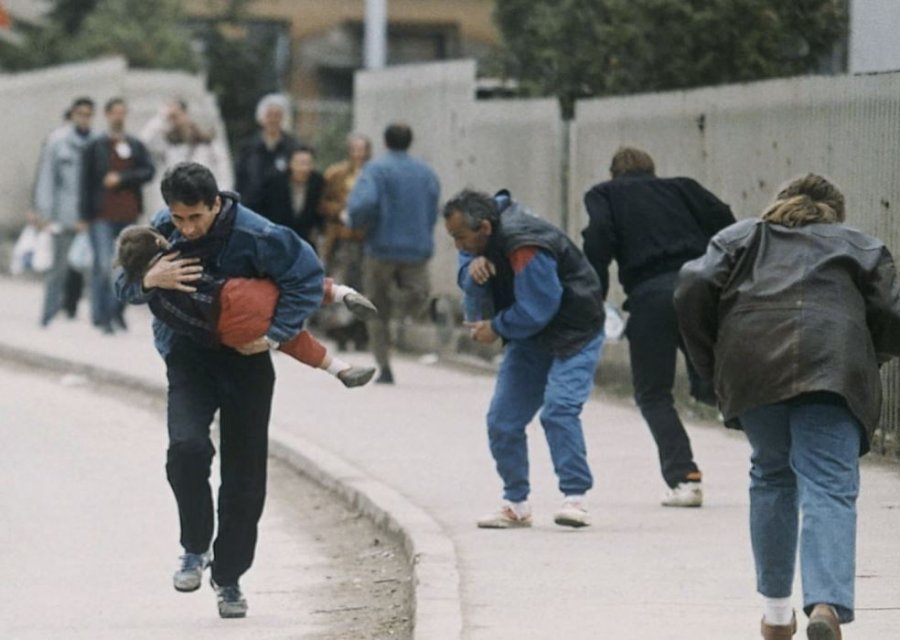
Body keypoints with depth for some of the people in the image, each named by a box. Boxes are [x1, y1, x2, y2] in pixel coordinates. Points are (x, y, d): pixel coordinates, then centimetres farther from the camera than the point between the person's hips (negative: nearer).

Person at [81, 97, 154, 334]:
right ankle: (101, 317, -4)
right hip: (103, 216, -3)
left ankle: (118, 311, 20)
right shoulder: (95, 147, 3)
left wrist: (121, 178, -12)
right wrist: (86, 215, -3)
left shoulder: (136, 146, 11)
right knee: (104, 266, -9)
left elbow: (148, 172, 1)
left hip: (129, 214, 3)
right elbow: (86, 181, 1)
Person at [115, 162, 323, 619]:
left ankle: (229, 576, 23)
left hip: (246, 361, -1)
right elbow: (123, 286, -2)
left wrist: (276, 334, -20)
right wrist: (149, 280, -26)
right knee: (187, 448, -24)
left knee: (244, 476, 5)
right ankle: (195, 548, -3)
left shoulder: (256, 235, -22)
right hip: (188, 358, 1)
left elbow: (308, 276, -13)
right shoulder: (163, 230, -10)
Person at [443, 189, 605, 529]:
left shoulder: (525, 247, -30)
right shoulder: (479, 239, -3)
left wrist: (496, 328, -12)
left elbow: (537, 309, -27)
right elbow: (470, 285, -2)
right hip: (529, 337, 9)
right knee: (502, 420, 3)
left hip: (573, 333, -9)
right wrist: (473, 270, -26)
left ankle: (575, 498, -24)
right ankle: (516, 504, 12)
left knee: (559, 409, -25)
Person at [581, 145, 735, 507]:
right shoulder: (681, 189, 23)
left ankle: (684, 478, -6)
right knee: (707, 385, 14)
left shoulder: (604, 195, 16)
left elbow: (599, 241, -2)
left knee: (653, 394, 9)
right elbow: (724, 222, 10)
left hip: (650, 295, -3)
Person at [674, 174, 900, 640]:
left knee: (771, 478, 21)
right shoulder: (860, 246, 27)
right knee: (829, 488, -8)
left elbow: (693, 291, 11)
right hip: (833, 366, -2)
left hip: (751, 364, 2)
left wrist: (710, 365, 19)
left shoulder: (741, 237, 29)